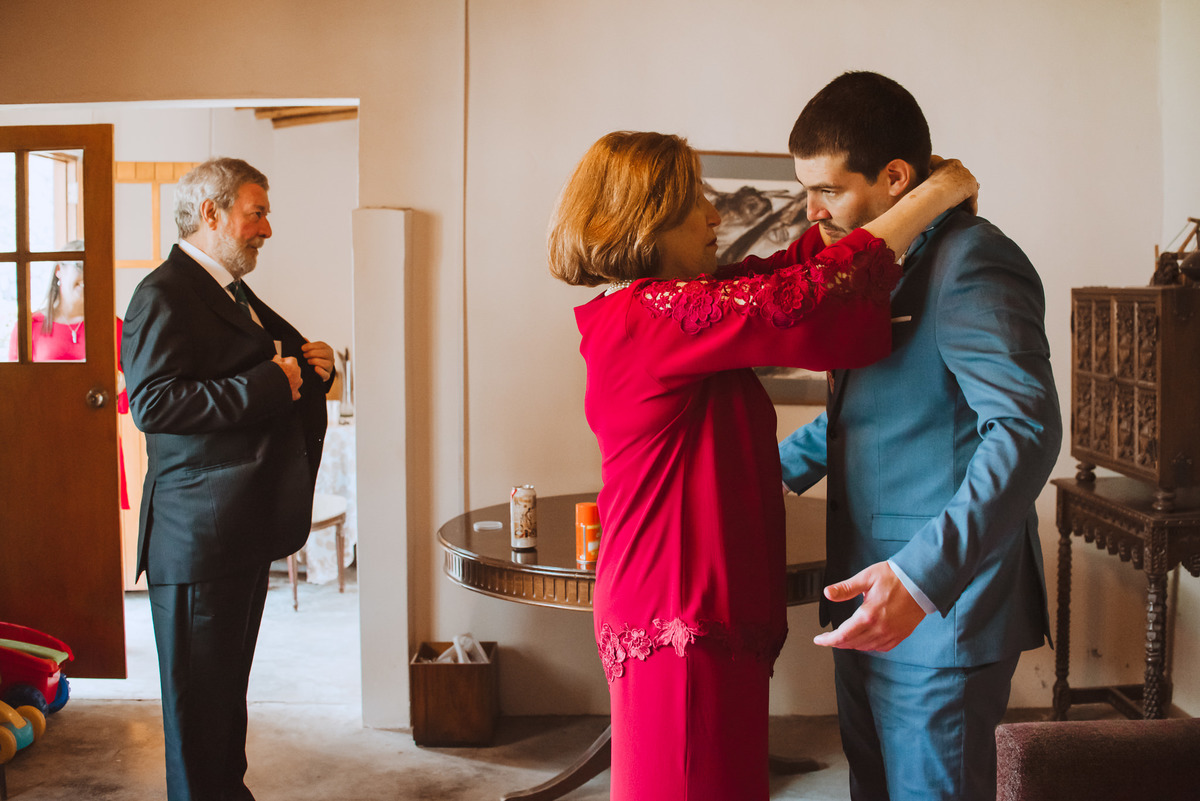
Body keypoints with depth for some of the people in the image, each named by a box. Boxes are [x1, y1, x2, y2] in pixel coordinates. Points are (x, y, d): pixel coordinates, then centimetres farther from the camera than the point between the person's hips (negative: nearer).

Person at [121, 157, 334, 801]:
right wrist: (266, 385, -26)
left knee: (229, 682, 21)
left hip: (246, 529, 10)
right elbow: (152, 403, -26)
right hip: (198, 535, -10)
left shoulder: (237, 296, 18)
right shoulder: (164, 295, -14)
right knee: (199, 692, 2)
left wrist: (311, 368, 6)